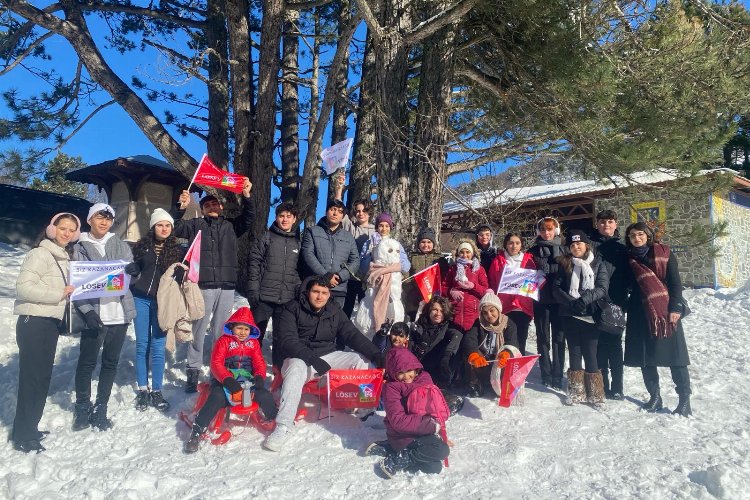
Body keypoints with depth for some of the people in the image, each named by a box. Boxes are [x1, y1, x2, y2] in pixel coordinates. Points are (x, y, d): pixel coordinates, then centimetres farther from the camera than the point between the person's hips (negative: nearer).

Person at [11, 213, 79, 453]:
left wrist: (69, 293, 8)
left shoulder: (64, 258, 15)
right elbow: (23, 286, -20)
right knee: (32, 378, -3)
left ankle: (29, 428, 26)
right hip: (34, 323, -8)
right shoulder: (40, 254, -10)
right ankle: (23, 436, 8)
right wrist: (59, 294, -20)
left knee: (43, 377, 14)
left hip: (51, 323, 8)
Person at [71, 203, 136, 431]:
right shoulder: (80, 247, 3)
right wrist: (87, 310, -16)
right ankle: (83, 407, 23)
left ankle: (100, 408, 23)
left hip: (119, 312, 3)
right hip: (94, 314, -2)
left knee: (111, 362, 10)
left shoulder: (120, 245, 11)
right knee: (87, 362, 4)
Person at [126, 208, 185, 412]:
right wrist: (131, 269, -11)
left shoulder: (177, 249, 4)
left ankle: (156, 391, 9)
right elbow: (133, 270, 11)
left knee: (158, 346, 0)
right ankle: (142, 390, 14)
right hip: (141, 299, 1)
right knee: (142, 345, 4)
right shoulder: (143, 246, 5)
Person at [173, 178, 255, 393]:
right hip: (203, 285, -2)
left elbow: (249, 218, 4)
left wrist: (247, 196, -12)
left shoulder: (231, 226, 15)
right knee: (198, 330, 1)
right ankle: (193, 372, 8)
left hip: (227, 286, 2)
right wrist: (182, 208, -13)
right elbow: (175, 228, 2)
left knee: (221, 330, 7)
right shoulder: (196, 225, 12)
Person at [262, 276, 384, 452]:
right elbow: (287, 340, -18)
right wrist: (313, 359, -32)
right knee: (295, 371, -38)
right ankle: (282, 427, -38)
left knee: (363, 361, -11)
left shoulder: (335, 311, 5)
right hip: (299, 358, -4)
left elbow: (351, 334, 0)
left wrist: (375, 353, -16)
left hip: (328, 355, 5)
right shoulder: (292, 309, -9)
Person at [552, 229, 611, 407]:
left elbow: (603, 288, -7)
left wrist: (583, 300, -21)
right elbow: (556, 288, 1)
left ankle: (595, 394, 9)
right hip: (570, 315, 2)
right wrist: (571, 302, -15)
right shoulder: (565, 264, 8)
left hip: (590, 315, -2)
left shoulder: (599, 264, 3)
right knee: (574, 352, 8)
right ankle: (576, 392, 16)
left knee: (590, 354, -2)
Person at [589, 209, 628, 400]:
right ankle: (601, 385, 13)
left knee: (615, 343, 4)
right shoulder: (591, 244, 4)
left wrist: (622, 300, -5)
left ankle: (617, 388, 9)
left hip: (615, 302, 1)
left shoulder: (621, 248, 10)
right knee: (599, 344, 4)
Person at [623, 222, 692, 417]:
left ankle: (685, 400, 3)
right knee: (645, 356, 4)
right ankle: (655, 397, 15)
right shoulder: (628, 260, 9)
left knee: (675, 355, -4)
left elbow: (675, 282, -3)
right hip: (640, 314, 3)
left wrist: (675, 308, -11)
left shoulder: (664, 254, 1)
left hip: (666, 311, -3)